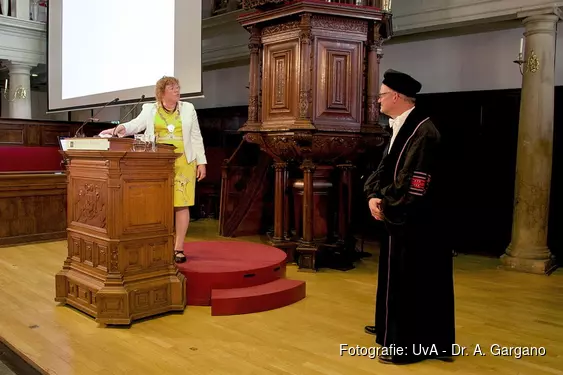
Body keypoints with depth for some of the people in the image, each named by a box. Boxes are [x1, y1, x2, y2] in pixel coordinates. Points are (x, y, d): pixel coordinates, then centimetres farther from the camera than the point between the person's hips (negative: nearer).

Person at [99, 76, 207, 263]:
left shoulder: (188, 109, 10)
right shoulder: (149, 109, 8)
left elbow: (196, 137, 9)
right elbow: (136, 124, -8)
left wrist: (201, 162, 3)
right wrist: (122, 128, -30)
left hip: (184, 162, 0)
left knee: (182, 204, -2)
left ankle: (178, 248, 5)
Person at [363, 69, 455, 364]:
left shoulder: (423, 131, -21)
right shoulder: (400, 128, 10)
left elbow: (413, 184, -26)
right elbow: (385, 168, 10)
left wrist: (385, 204, -14)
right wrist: (373, 196, -7)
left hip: (416, 223, -10)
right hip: (401, 219, 10)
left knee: (411, 282, 1)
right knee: (397, 278, 21)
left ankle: (410, 345, 15)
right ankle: (395, 328, 39)